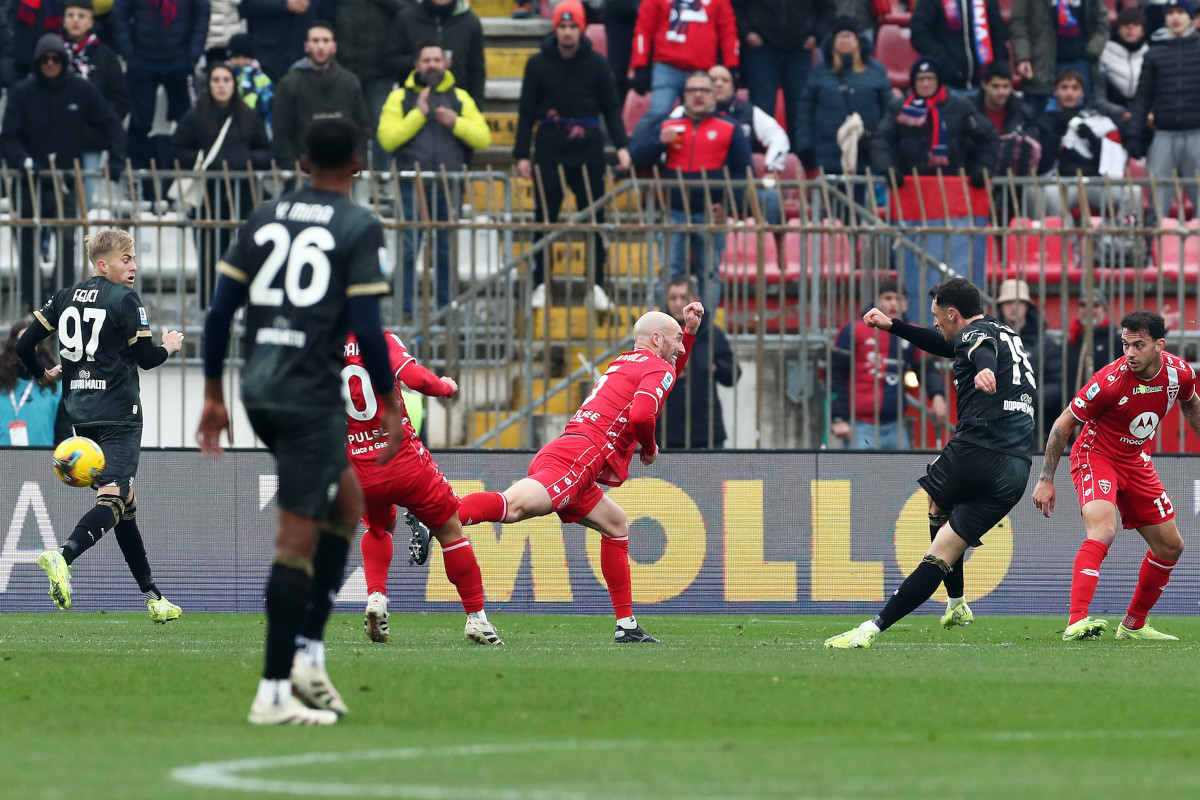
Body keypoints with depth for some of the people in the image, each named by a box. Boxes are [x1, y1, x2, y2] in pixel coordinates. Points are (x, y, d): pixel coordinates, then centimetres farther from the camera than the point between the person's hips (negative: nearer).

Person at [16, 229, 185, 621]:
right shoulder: (125, 299, -8)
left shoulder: (65, 298, 10)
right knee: (113, 499, -15)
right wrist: (169, 347, 12)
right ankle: (63, 555, -42)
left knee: (124, 500, 14)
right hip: (119, 413, -7)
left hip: (81, 412, 7)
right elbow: (146, 357, -9)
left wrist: (42, 373, 27)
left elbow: (24, 344, 8)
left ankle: (152, 595, 17)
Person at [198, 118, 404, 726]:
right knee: (298, 539, -3)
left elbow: (219, 311, 9)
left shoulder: (264, 218, 11)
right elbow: (366, 329, -11)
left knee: (347, 500, 22)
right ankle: (275, 692, -3)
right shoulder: (359, 227, -5)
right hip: (311, 395, -6)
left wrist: (213, 395, 17)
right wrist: (390, 406, -1)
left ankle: (307, 657, 16)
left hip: (258, 390, 6)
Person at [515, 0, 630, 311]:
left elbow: (611, 108, 7)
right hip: (549, 150, 0)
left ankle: (597, 284, 8)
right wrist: (522, 154, 0)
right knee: (544, 218, 1)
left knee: (593, 218, 2)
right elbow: (526, 112, 4)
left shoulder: (596, 64, 2)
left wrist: (621, 145, -4)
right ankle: (540, 284, 7)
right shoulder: (538, 64, 1)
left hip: (588, 151, 0)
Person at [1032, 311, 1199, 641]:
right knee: (1103, 530, -31)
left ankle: (1134, 624, 25)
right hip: (1095, 456, -7)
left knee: (1170, 545, 9)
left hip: (1135, 461, 7)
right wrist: (1046, 479, -16)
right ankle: (1076, 622, -41)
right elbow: (1063, 424, -17)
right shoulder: (1111, 380, -28)